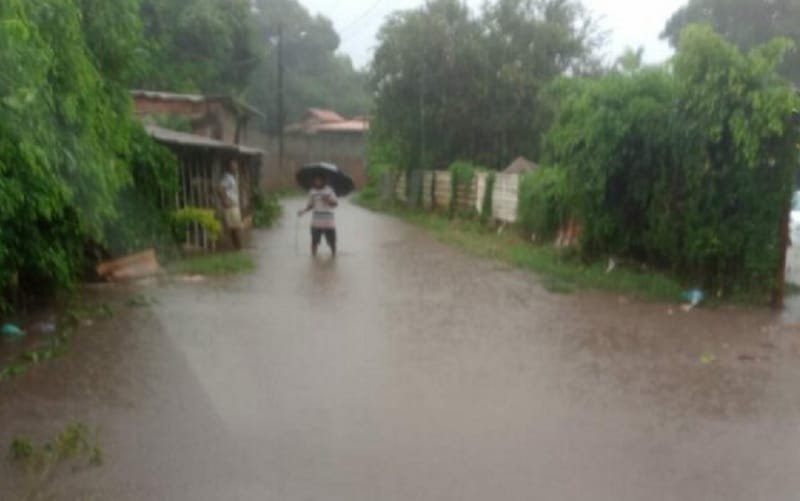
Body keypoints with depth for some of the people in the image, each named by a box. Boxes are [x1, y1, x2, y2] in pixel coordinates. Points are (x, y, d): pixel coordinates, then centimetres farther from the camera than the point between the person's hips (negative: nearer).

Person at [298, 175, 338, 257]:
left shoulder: (329, 190, -2)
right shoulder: (312, 192, 5)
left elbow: (336, 204, -1)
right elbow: (311, 205, 13)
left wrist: (328, 201, -20)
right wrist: (303, 211, -4)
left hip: (329, 222, -1)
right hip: (316, 222, 1)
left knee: (332, 242, 4)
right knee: (315, 242, 0)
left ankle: (334, 256, 24)